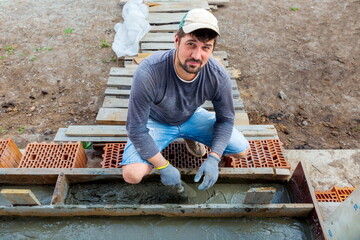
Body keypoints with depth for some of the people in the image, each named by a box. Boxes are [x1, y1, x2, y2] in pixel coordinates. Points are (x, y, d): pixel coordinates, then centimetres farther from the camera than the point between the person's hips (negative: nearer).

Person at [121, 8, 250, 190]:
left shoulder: (218, 76, -25)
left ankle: (190, 137, 20)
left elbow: (225, 119, -9)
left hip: (192, 116, 4)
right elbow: (137, 130, -27)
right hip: (156, 121, -3)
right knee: (132, 175, -26)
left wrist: (213, 160, -21)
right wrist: (164, 167, -24)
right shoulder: (148, 73, -36)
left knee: (242, 150, -3)